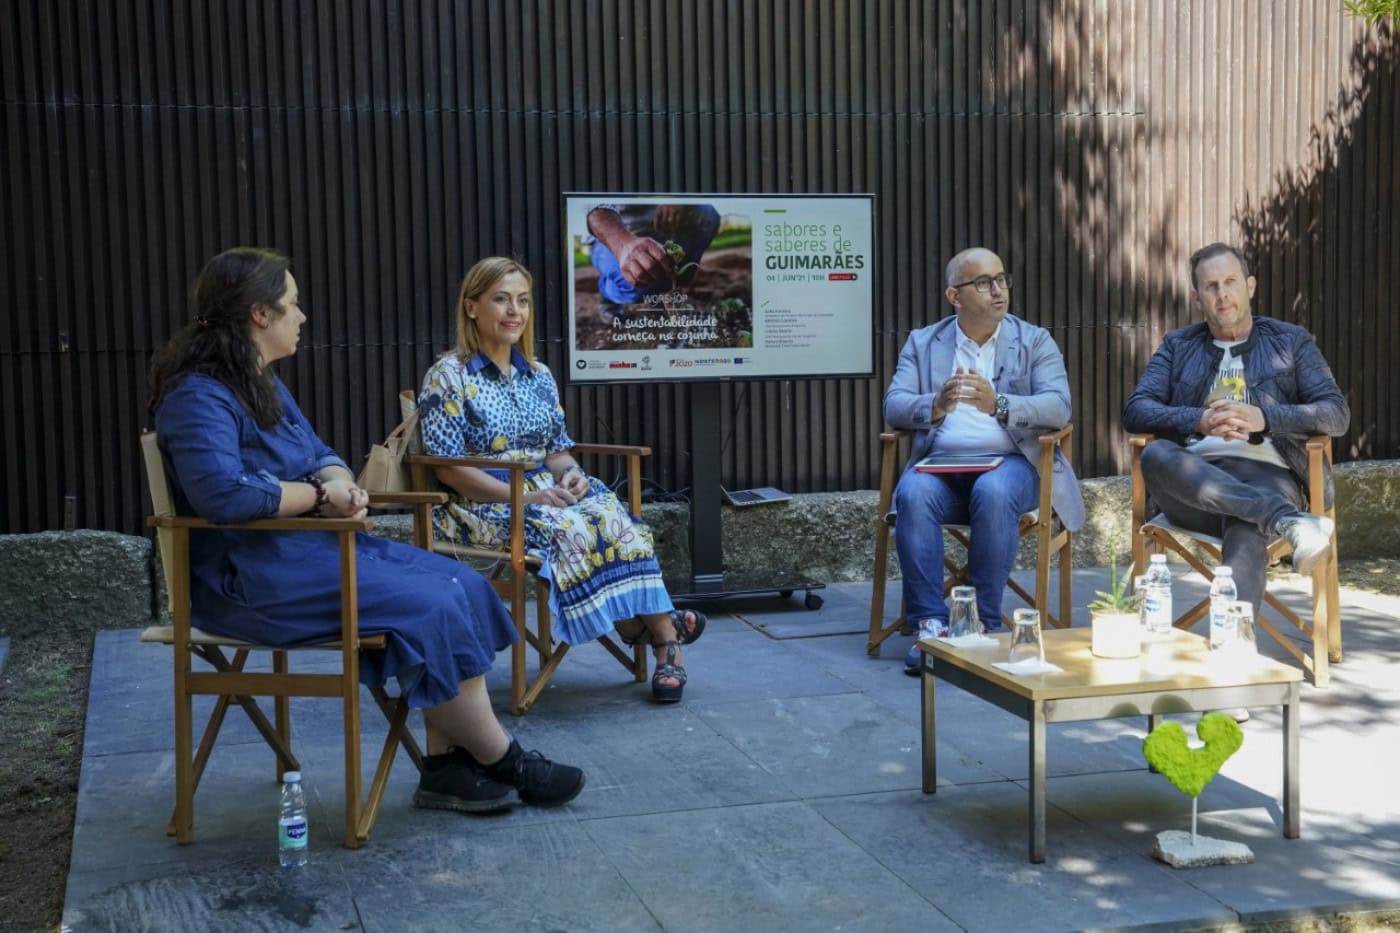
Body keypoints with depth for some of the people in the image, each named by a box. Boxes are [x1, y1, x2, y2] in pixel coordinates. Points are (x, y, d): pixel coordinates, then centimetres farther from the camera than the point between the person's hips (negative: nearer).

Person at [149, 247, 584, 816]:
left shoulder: (263, 384, 16)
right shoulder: (199, 395, -16)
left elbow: (320, 454, 20)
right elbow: (222, 493, -30)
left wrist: (341, 484, -6)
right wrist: (319, 495, -15)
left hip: (308, 545, 10)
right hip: (250, 574, -10)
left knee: (459, 586, -5)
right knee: (427, 607, -20)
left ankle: (445, 767, -9)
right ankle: (503, 762, -3)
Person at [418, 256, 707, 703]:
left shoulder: (538, 376, 14)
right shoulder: (447, 377, -5)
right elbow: (448, 469, -12)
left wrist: (571, 474, -11)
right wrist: (523, 496, -21)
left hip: (544, 492, 5)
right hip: (481, 506, -5)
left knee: (615, 518, -27)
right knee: (571, 531, -33)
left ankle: (663, 634, -25)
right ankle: (660, 626, -18)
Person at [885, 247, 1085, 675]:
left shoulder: (1035, 342, 11)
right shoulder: (922, 343, 14)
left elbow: (1059, 407, -5)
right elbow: (894, 405, 1)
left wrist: (999, 405, -24)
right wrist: (935, 406, -22)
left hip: (1010, 463, -1)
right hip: (940, 464, 1)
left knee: (994, 492, -35)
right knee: (912, 493, -31)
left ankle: (984, 624, -23)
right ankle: (930, 625, -26)